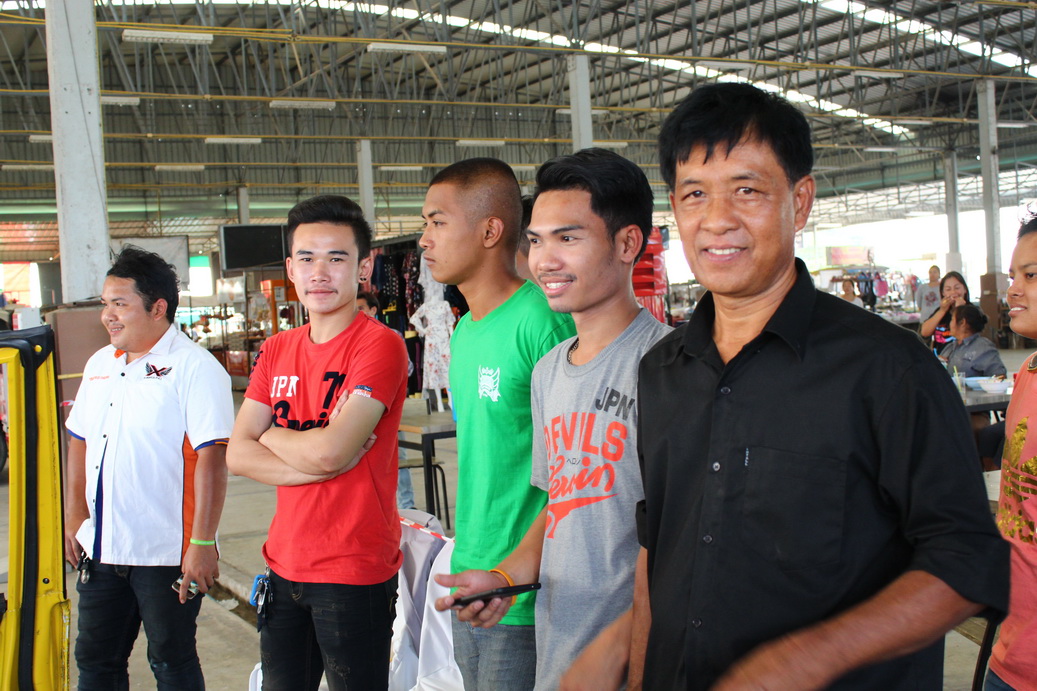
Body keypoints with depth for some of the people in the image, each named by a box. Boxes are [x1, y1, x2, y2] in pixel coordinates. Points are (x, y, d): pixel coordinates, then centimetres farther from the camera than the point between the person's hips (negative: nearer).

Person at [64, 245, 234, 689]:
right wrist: (75, 515, 11)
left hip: (166, 553, -7)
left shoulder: (193, 368, -13)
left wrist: (202, 543, -22)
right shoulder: (100, 365, 11)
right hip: (101, 548, 7)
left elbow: (211, 458, -19)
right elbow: (80, 441, 18)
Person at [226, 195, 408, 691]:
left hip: (354, 571, -6)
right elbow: (237, 455, 0)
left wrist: (272, 434, -5)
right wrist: (314, 462, -15)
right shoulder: (276, 351, 8)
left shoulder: (379, 346, -14)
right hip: (284, 563, 7)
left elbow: (330, 451, -24)